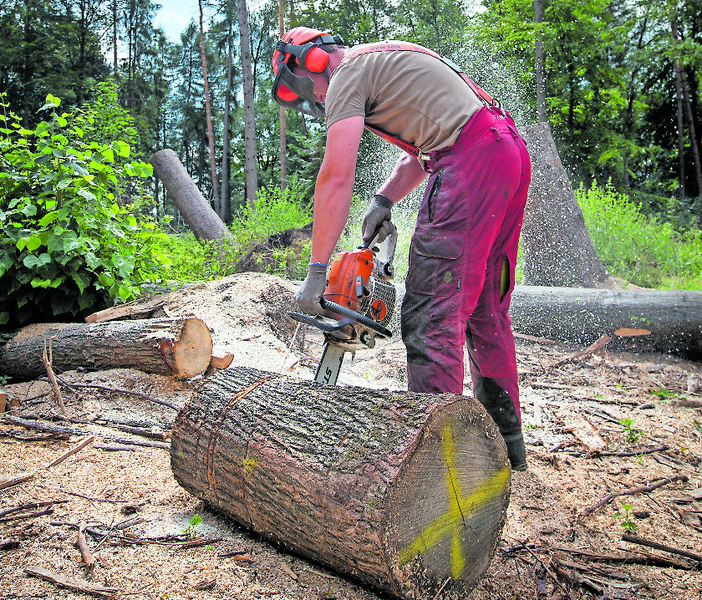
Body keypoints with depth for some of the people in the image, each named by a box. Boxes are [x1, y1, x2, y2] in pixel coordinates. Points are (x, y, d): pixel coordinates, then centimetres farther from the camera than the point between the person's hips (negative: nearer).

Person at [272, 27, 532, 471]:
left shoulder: (347, 73, 0)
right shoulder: (384, 62, 29)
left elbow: (336, 177, -11)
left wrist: (316, 272, -10)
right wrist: (384, 200, 11)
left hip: (471, 159, -10)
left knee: (434, 313, -10)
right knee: (487, 309, 14)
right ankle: (507, 442, 24)